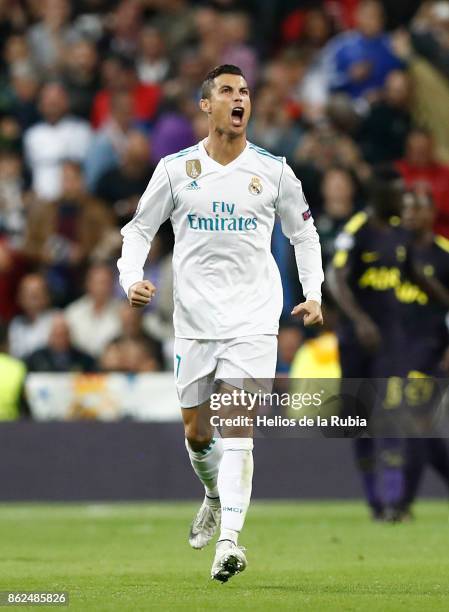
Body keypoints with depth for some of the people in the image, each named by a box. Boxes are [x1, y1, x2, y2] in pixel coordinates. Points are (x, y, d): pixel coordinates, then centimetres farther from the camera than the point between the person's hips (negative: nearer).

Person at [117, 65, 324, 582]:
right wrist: (131, 278, -7)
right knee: (197, 432, 10)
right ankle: (215, 497, 41)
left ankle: (228, 540, -22)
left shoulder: (273, 170, 3)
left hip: (253, 320, -2)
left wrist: (313, 294, 6)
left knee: (236, 428, -15)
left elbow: (303, 232, 16)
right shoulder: (175, 169, 3)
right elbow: (139, 228, 11)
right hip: (194, 320, 2)